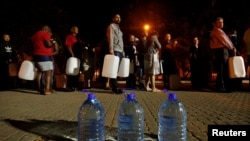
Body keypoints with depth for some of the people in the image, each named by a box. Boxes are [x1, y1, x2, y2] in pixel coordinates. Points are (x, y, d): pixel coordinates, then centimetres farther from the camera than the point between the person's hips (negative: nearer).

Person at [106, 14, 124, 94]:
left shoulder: (118, 28, 28)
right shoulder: (111, 26, 4)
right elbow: (110, 38, -9)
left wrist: (123, 51, 18)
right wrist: (111, 50, -20)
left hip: (120, 51, 8)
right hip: (115, 51, -8)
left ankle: (115, 87, 8)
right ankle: (115, 88, -12)